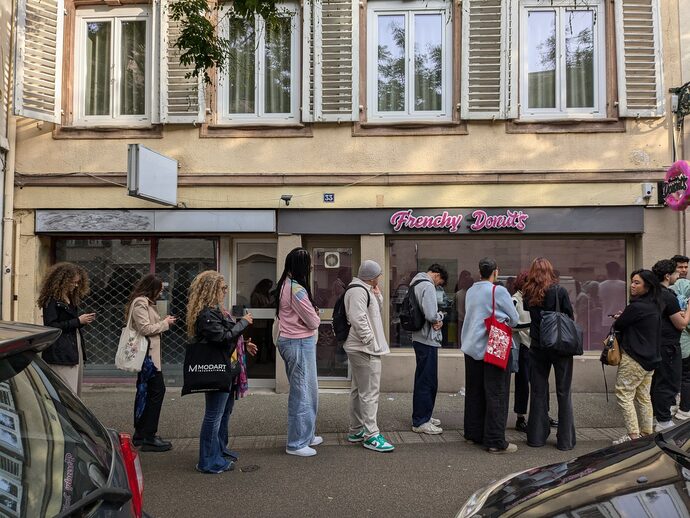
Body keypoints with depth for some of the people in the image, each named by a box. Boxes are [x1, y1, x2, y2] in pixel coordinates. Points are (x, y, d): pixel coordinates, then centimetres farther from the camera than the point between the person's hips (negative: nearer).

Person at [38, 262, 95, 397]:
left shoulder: (72, 300, 17)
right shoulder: (52, 301, -8)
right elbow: (51, 326, -15)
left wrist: (84, 320, 2)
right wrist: (78, 321, -15)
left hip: (75, 352, 8)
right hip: (60, 354, -8)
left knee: (76, 394, 10)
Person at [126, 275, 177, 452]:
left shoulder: (145, 302, 17)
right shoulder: (140, 303, -14)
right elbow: (145, 328, -19)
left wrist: (164, 322, 7)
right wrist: (165, 324, -10)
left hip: (148, 353, 11)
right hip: (147, 353, -11)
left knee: (145, 391, 15)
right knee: (157, 389, -8)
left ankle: (140, 434, 24)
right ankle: (148, 437, -3)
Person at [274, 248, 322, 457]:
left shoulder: (284, 285, 10)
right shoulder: (297, 289, -21)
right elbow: (313, 322, -15)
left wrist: (312, 315, -2)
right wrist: (316, 316, 6)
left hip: (288, 341, 10)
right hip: (300, 343, -10)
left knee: (307, 391, 19)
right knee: (302, 393, 1)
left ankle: (306, 435, 32)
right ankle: (297, 444, 13)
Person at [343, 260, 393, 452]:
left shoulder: (364, 290, 18)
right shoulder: (359, 291, -16)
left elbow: (375, 314, 22)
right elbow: (358, 319, -25)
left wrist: (378, 297, 7)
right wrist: (371, 342, -20)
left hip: (358, 349, 11)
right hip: (365, 350, -11)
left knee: (358, 390, 16)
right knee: (370, 393, -6)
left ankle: (356, 431, 26)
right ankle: (371, 435, 0)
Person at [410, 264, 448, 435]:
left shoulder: (416, 284, 15)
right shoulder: (428, 286, -16)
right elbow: (431, 315, -27)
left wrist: (438, 318, -3)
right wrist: (439, 318, -6)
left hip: (419, 337, 10)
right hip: (428, 339, -10)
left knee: (422, 380, 19)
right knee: (428, 381, -3)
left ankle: (421, 416, 31)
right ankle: (421, 422, 5)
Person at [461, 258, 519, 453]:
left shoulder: (470, 291, 7)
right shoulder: (499, 291, -12)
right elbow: (514, 319, -3)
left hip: (472, 347, 7)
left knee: (474, 392, 15)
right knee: (496, 395, 1)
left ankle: (473, 432, 25)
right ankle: (495, 441, 4)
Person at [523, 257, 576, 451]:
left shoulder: (528, 293, -1)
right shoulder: (559, 290, -8)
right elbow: (569, 316, -4)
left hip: (537, 347, 3)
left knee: (538, 392, 11)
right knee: (563, 393, 7)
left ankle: (536, 436, 18)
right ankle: (565, 440, 11)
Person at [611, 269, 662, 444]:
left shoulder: (636, 307, -21)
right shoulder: (654, 306, 8)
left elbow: (617, 326, -11)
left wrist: (619, 318, 9)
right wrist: (624, 317, 4)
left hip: (634, 358, -9)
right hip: (650, 357, 9)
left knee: (623, 394, -3)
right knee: (643, 396, 15)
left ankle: (633, 435, -4)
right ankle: (647, 434, 23)